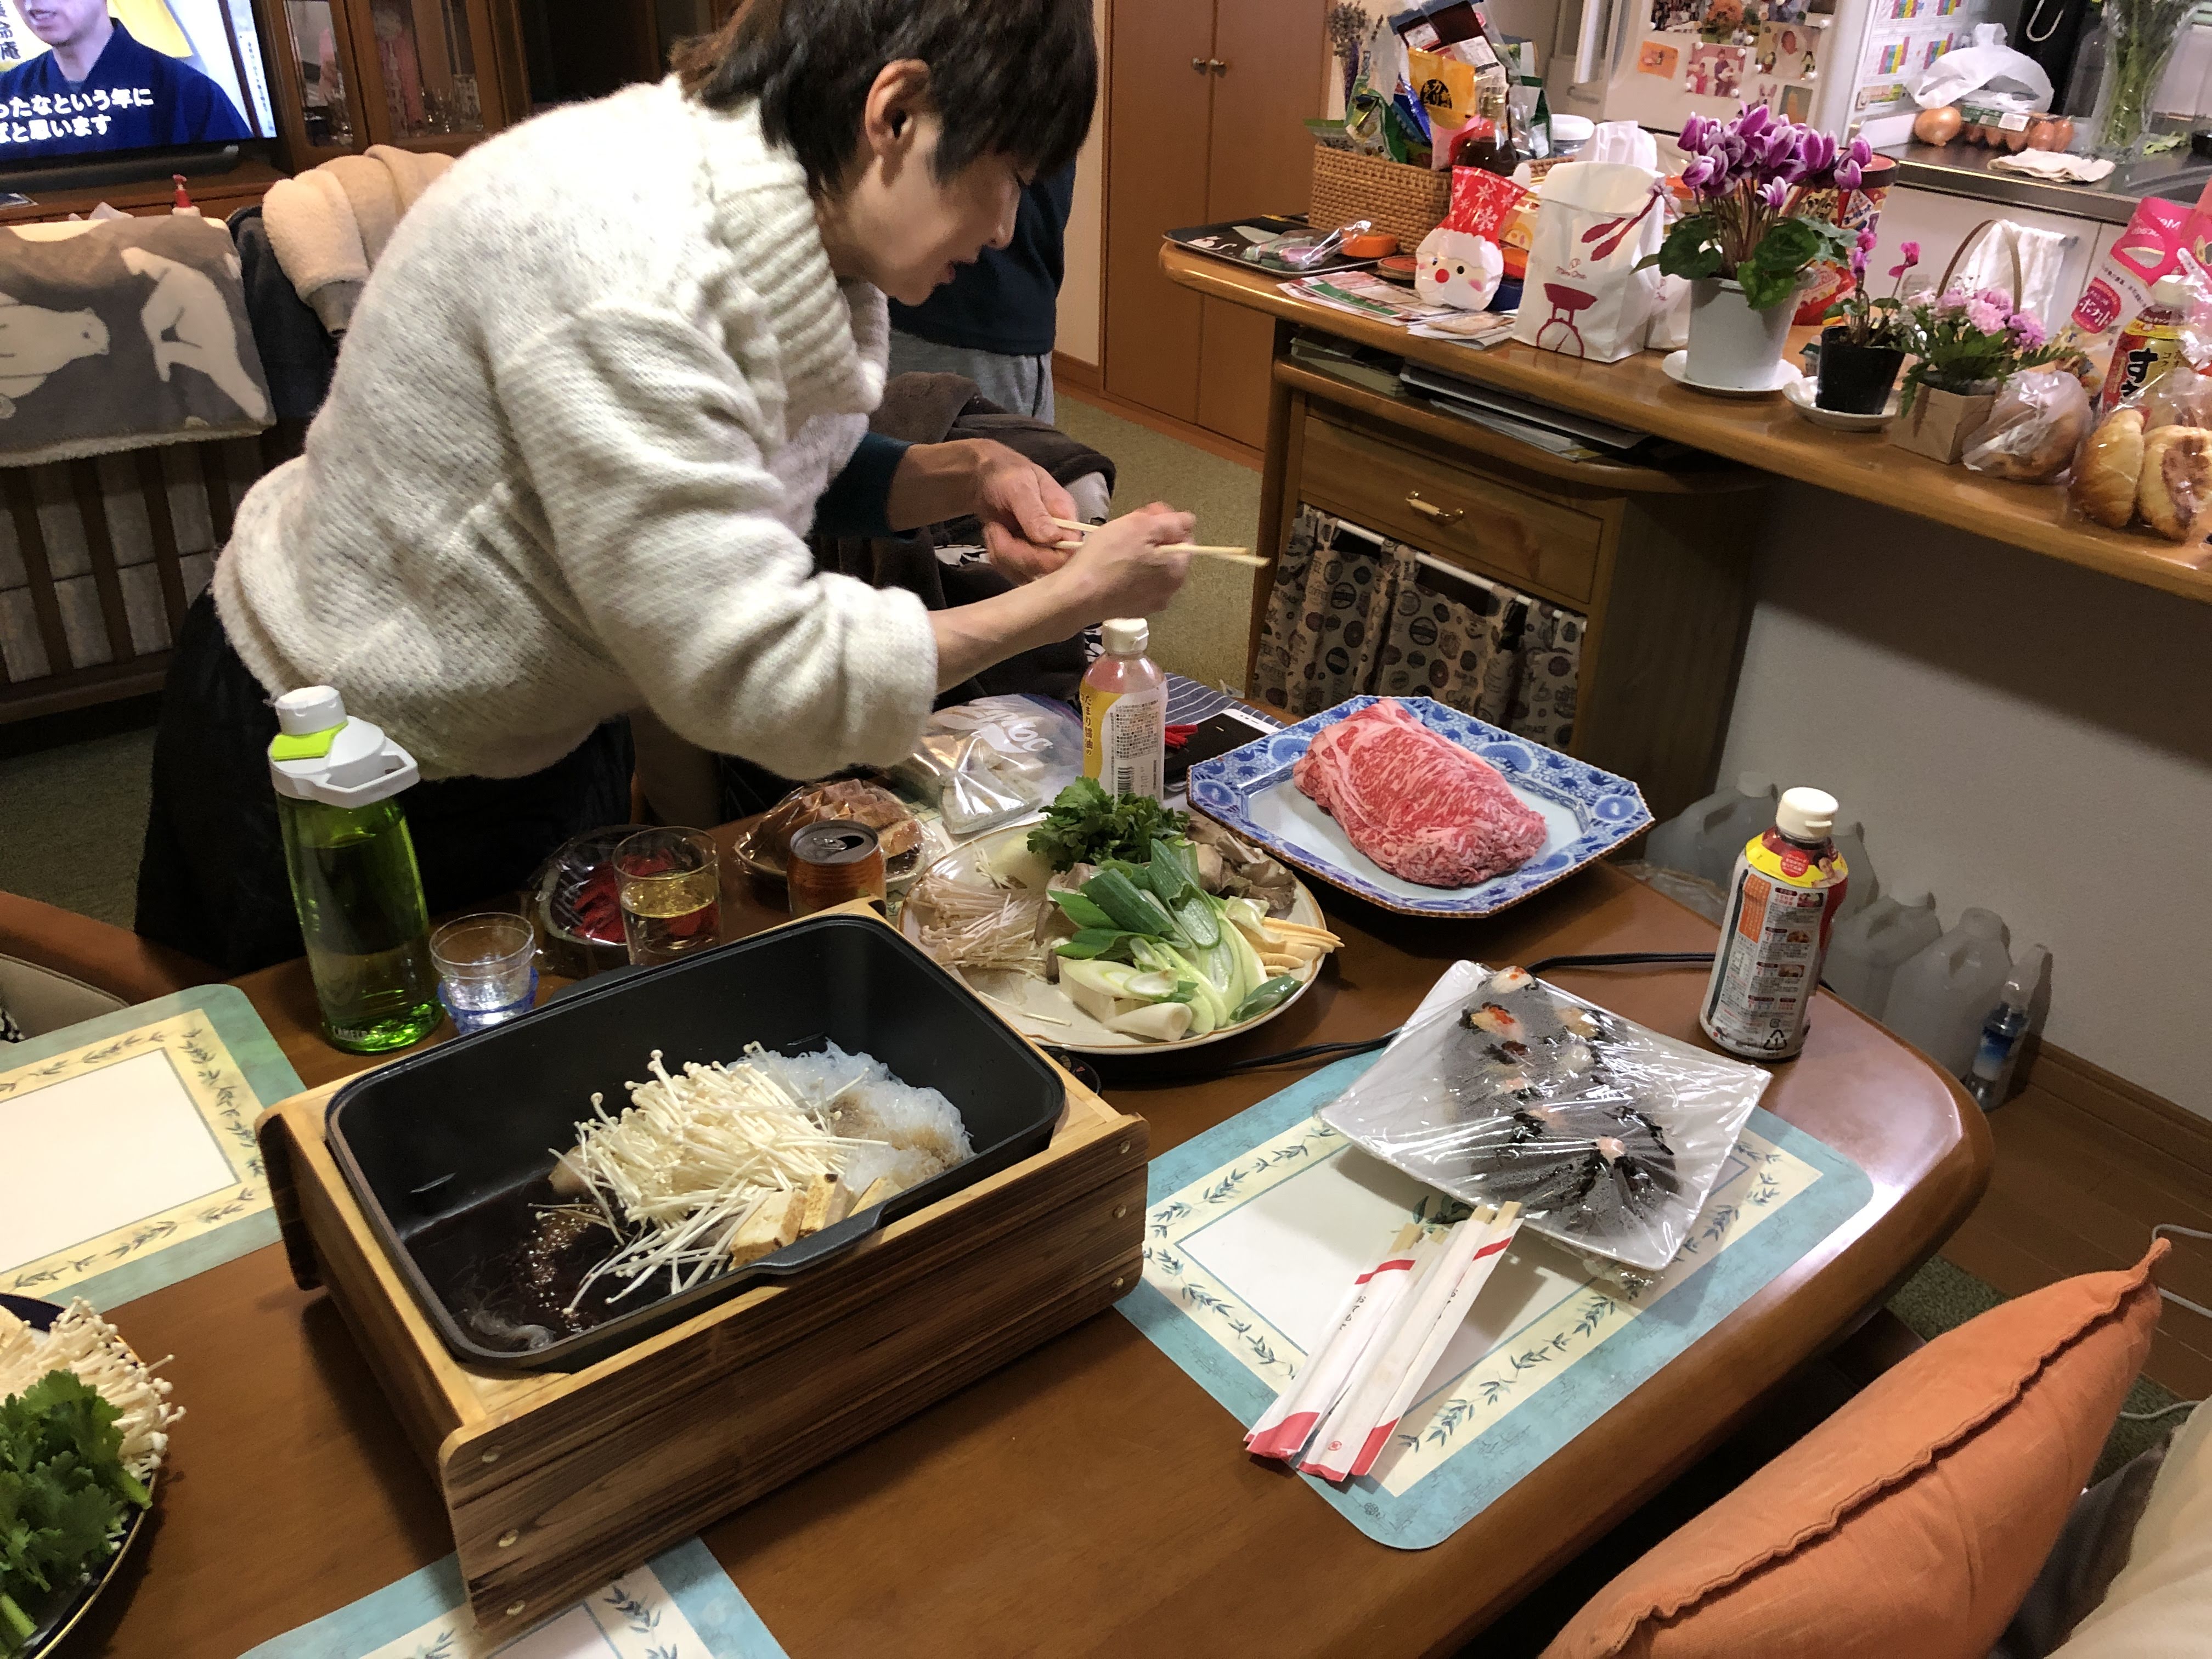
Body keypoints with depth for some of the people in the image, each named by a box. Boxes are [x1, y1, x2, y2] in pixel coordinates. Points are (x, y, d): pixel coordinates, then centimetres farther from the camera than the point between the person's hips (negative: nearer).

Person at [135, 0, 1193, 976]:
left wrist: (959, 478, -11)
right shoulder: (624, 246, -35)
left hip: (537, 740, 8)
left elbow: (775, 477, 7)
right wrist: (1071, 599, -27)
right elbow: (759, 676, -36)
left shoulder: (777, 210, -9)